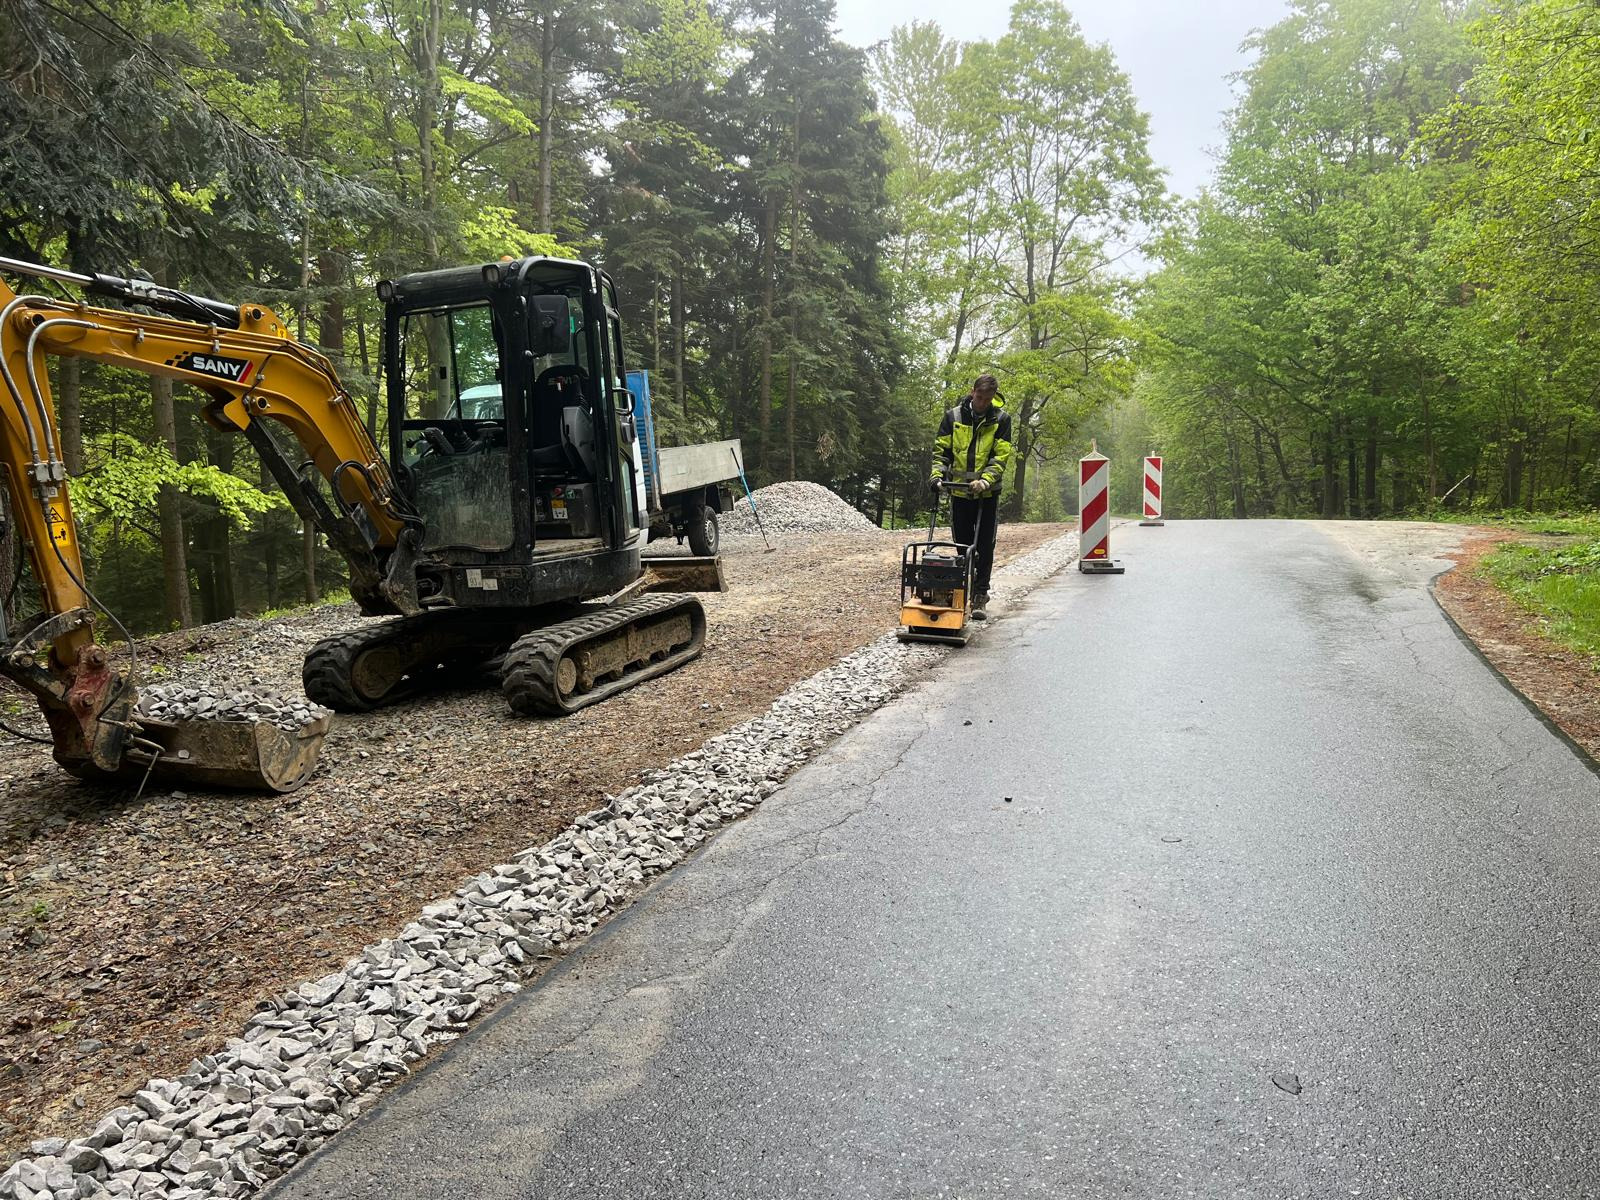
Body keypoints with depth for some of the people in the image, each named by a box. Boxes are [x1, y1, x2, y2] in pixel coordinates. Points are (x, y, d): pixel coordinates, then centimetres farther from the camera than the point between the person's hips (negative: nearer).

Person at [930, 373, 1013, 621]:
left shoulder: (1001, 419, -2)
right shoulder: (954, 417, 2)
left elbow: (1001, 456, -7)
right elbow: (941, 450, 5)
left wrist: (984, 480, -21)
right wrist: (938, 474, -13)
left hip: (987, 493, -2)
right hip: (959, 491, 2)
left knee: (984, 547, -1)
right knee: (963, 544, 9)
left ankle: (980, 598, 4)